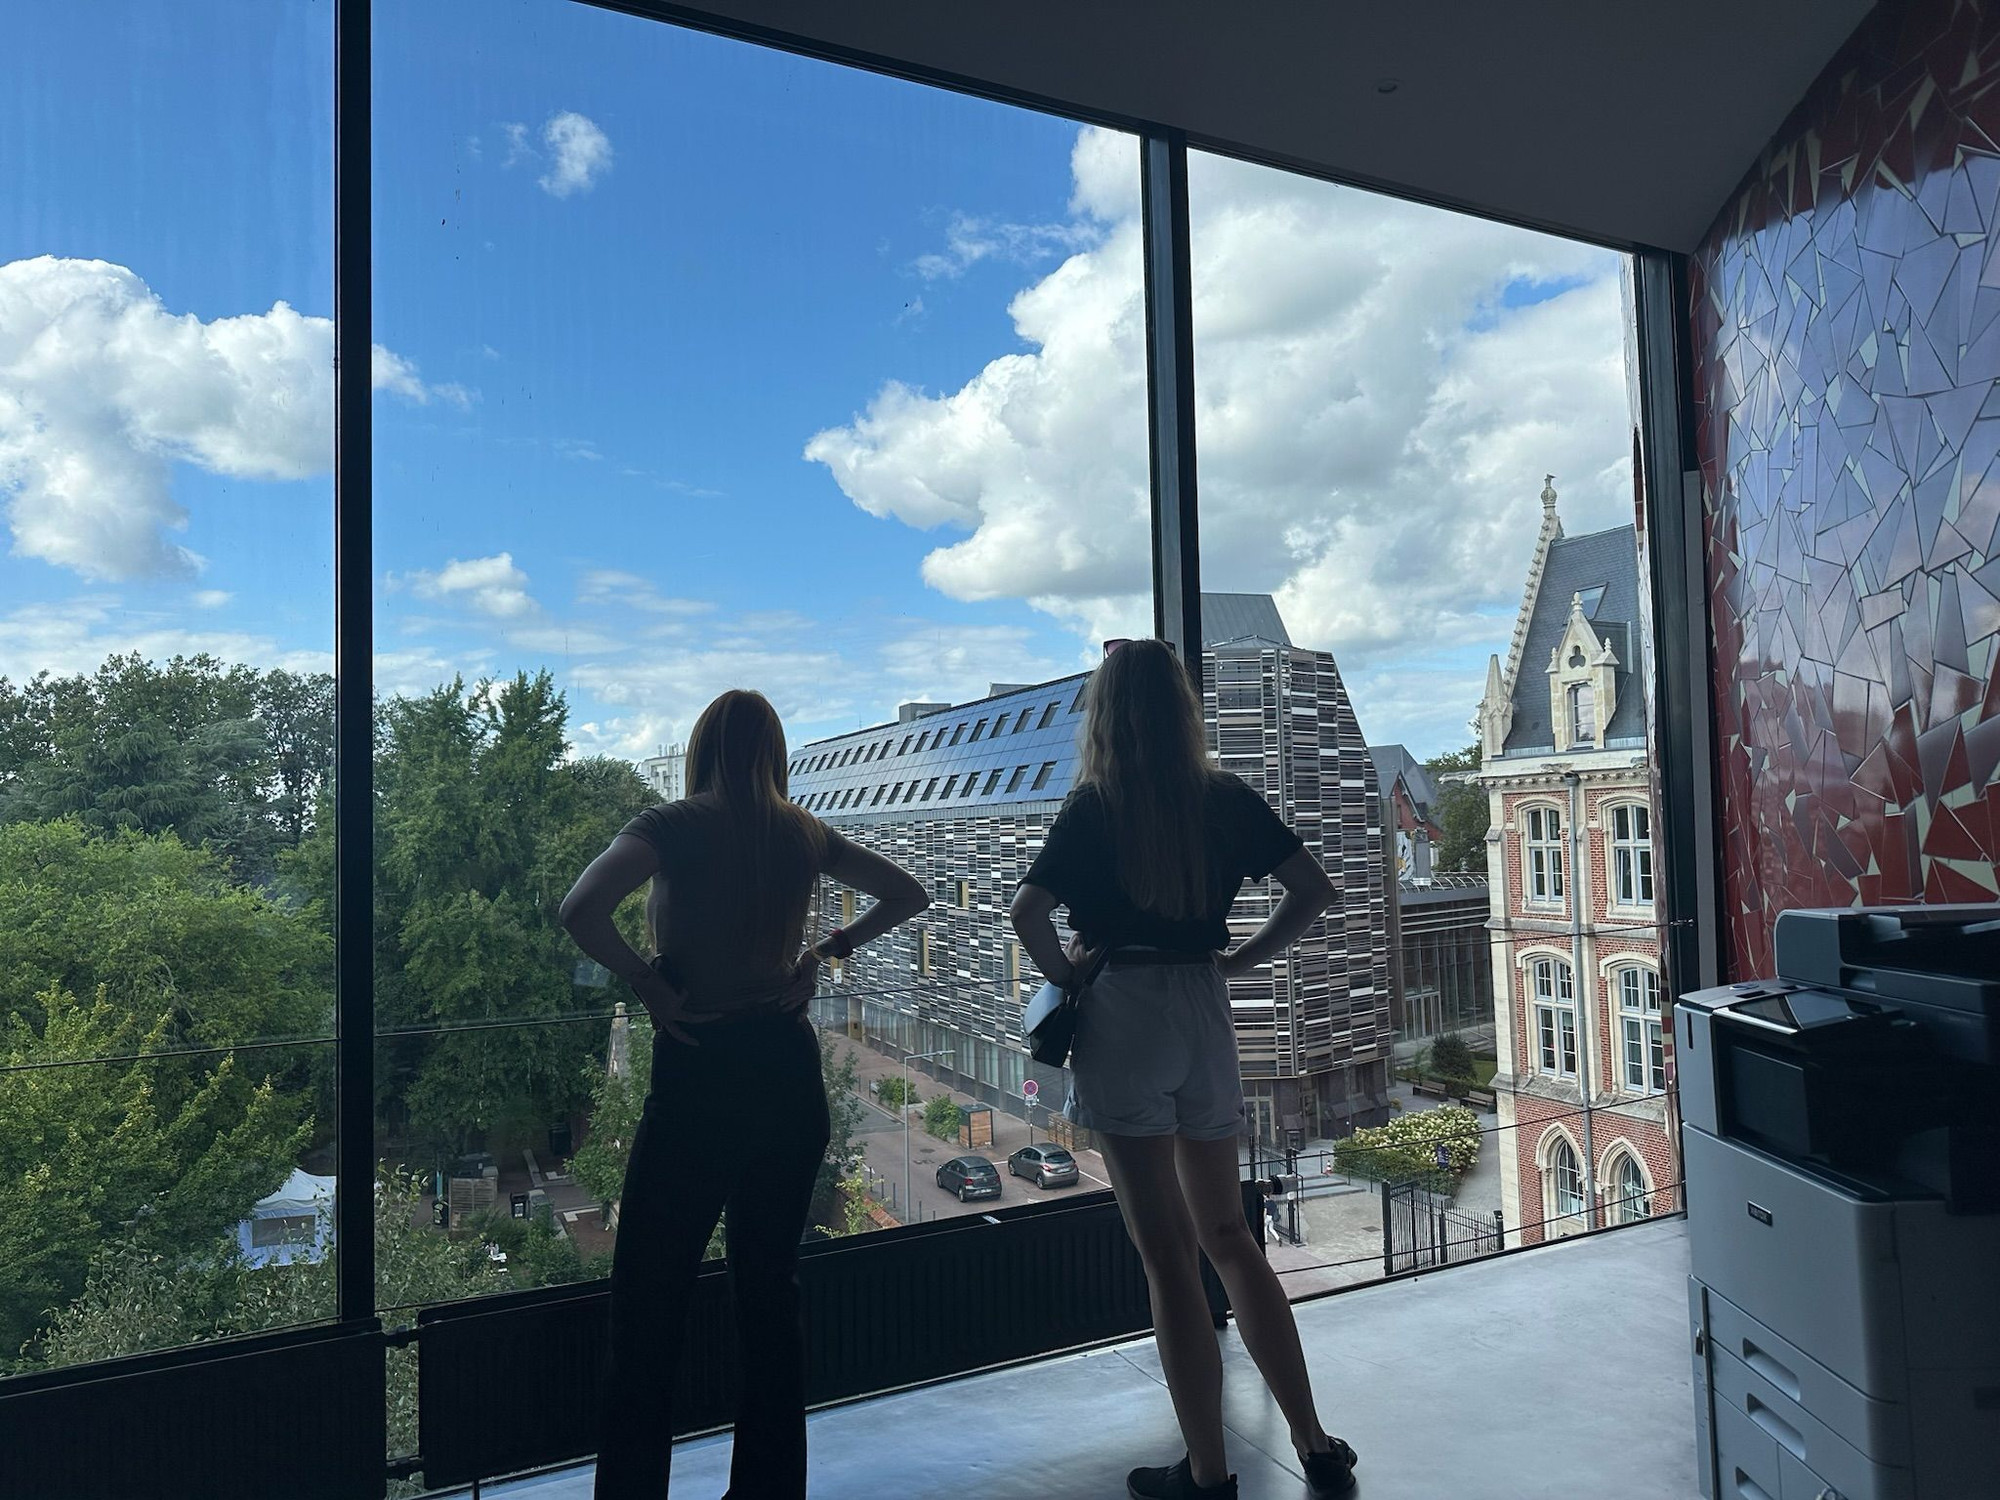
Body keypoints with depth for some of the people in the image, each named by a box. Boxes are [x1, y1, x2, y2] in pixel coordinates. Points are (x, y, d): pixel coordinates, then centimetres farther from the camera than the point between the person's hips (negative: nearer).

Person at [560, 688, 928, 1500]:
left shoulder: (671, 825, -8)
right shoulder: (802, 833, 5)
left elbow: (580, 911, -23)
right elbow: (907, 895, 13)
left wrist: (648, 986, -11)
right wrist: (826, 950, 8)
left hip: (698, 1074, -5)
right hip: (789, 1069, 5)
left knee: (648, 1304, 6)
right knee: (771, 1289, 16)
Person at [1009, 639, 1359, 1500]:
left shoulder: (1094, 807, -8)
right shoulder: (1227, 799, 3)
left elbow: (1028, 912, -19)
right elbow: (1314, 891, 2)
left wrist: (1062, 974, -3)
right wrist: (1241, 959, 7)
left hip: (1122, 1018, -4)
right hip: (1205, 1015, 5)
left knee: (1168, 1257, 5)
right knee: (1228, 1237, 19)